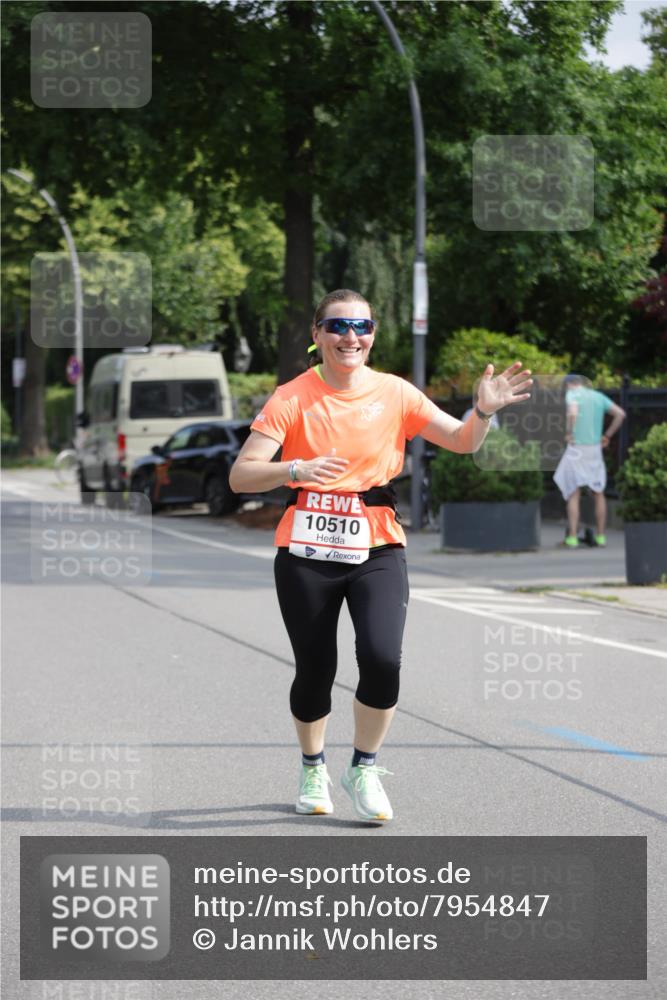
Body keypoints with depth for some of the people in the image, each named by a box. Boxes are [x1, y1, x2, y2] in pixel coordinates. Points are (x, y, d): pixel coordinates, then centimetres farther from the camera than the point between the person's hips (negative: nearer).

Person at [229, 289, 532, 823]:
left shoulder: (394, 393, 2)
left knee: (382, 658, -18)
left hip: (377, 549, 1)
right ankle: (313, 767, 32)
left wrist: (483, 412, -18)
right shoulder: (292, 399, -5)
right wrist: (296, 469, -29)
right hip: (307, 552, -1)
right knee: (315, 670, 4)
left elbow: (462, 441, 3)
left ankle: (365, 769, 4)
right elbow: (241, 475, -11)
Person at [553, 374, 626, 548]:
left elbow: (572, 413, -26)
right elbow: (620, 414, 5)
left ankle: (572, 538, -6)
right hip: (595, 449, 4)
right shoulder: (598, 396, 11)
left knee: (573, 494, -1)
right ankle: (601, 536, 14)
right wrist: (608, 436, 10)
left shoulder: (572, 395, -5)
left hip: (576, 449, -4)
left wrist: (568, 432, -11)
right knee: (598, 493, 14)